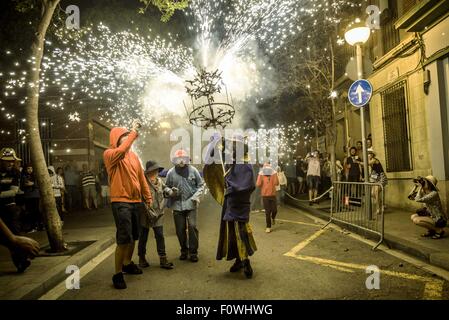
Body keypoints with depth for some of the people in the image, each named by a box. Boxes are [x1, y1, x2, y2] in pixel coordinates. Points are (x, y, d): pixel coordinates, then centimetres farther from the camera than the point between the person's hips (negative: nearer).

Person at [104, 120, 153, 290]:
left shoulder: (134, 155, 12)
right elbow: (121, 151, -31)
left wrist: (148, 196, 14)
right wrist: (133, 132, -25)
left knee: (133, 236, 18)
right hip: (121, 201, -7)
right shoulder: (109, 154, -7)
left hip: (136, 201, 7)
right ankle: (117, 274, 4)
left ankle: (127, 264, 38)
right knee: (124, 239, -10)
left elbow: (141, 177, 14)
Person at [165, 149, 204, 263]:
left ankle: (193, 252, 5)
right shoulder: (171, 173, 2)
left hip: (191, 204, -1)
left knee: (192, 226, -9)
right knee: (180, 229, 8)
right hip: (177, 205, 2)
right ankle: (184, 250, 28)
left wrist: (196, 196, -7)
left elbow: (201, 185, 6)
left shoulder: (193, 170, 0)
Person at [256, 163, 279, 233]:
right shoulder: (261, 175, -1)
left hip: (273, 195, 1)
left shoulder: (273, 174, -1)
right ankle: (268, 227, 11)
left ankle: (273, 218, 38)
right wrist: (260, 176, -8)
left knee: (274, 210, 4)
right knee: (267, 212, 2)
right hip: (265, 196, -1)